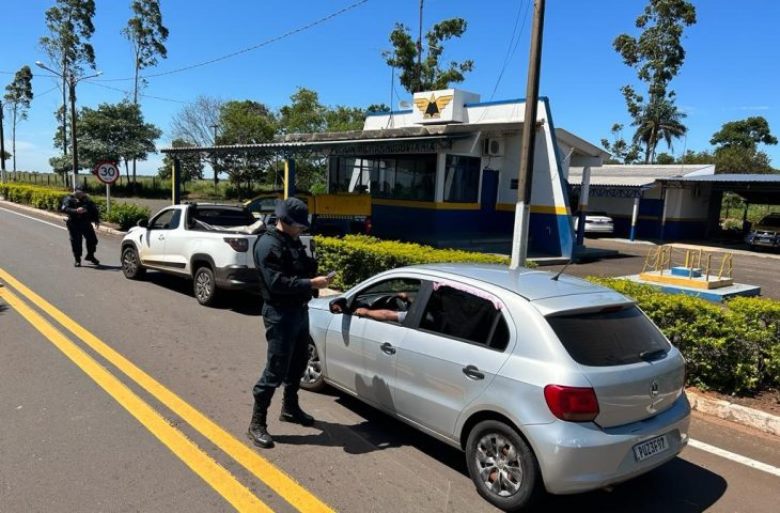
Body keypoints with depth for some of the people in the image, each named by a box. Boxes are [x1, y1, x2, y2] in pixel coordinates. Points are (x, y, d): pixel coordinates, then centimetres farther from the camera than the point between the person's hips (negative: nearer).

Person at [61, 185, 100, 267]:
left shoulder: (87, 200, 12)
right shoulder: (69, 199, -1)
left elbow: (94, 210, 16)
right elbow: (65, 209, -19)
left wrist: (97, 220, 2)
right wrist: (76, 211, -35)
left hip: (86, 223, 4)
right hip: (74, 224, -4)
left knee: (92, 239, 2)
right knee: (76, 242, -3)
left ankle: (90, 256, 25)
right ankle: (77, 260, 10)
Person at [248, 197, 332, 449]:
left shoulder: (293, 241, 12)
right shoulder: (268, 245, -17)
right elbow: (276, 282, -26)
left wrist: (314, 273, 1)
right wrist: (311, 283, -25)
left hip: (299, 310, 10)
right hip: (280, 314, -9)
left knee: (298, 364, 20)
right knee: (275, 371, -5)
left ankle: (290, 408, 39)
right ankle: (257, 424, 8)